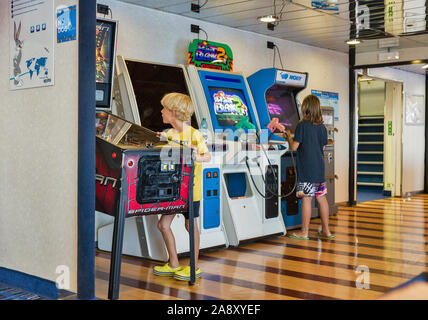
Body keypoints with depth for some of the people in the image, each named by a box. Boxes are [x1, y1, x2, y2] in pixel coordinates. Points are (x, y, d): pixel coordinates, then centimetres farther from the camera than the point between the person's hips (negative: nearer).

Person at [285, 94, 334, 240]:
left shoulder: (302, 125, -11)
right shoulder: (322, 127, 7)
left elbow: (294, 147, -11)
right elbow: (323, 147, 15)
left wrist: (289, 136, 7)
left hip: (306, 169, -6)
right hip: (319, 168, 6)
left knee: (306, 199, -2)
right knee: (321, 198, 11)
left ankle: (304, 232, 5)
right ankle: (326, 230, 18)